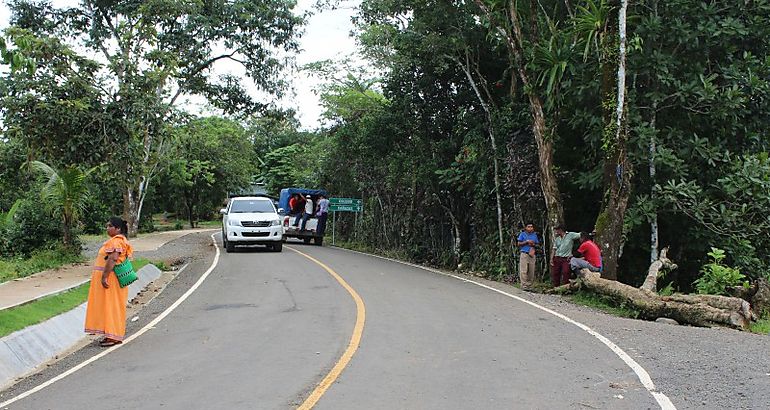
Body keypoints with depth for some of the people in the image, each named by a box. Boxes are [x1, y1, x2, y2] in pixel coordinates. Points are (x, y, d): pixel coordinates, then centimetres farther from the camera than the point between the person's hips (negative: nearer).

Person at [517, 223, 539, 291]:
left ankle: (529, 286, 6)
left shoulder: (535, 235, 16)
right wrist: (526, 242, -9)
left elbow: (537, 244, 17)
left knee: (531, 272, 0)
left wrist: (533, 244, -3)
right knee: (523, 271, -9)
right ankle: (524, 286, -9)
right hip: (524, 254, -4)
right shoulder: (522, 234, 6)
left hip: (532, 254, 4)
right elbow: (519, 244, 2)